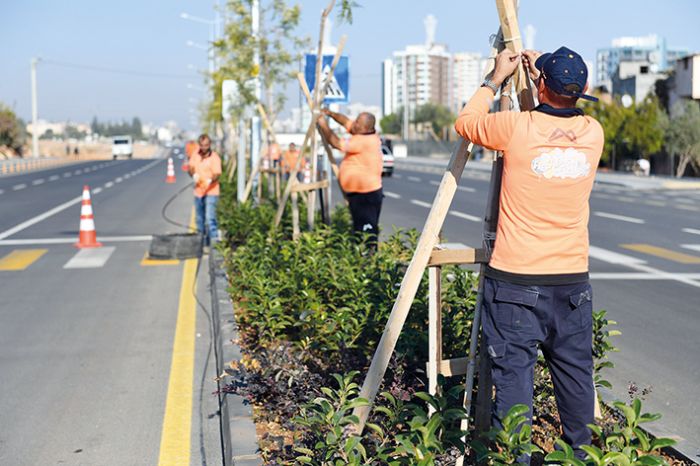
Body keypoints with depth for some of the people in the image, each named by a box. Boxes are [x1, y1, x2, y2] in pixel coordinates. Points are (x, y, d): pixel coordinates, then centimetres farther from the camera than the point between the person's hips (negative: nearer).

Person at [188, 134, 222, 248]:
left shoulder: (214, 157, -12)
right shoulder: (195, 153, 6)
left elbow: (217, 174, -20)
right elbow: (190, 167, 10)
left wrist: (211, 180, -43)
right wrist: (193, 174, -13)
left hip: (211, 192, -6)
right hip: (198, 191, 6)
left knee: (210, 217, -20)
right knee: (200, 219, 16)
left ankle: (214, 239, -19)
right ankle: (202, 242, 29)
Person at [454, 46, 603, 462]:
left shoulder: (517, 127, -12)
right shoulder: (593, 132, 1)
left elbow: (466, 123, 8)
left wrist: (496, 80, 19)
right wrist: (543, 73, 25)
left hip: (515, 280, -4)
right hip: (573, 279, 4)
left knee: (514, 371, 2)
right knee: (575, 371, 15)